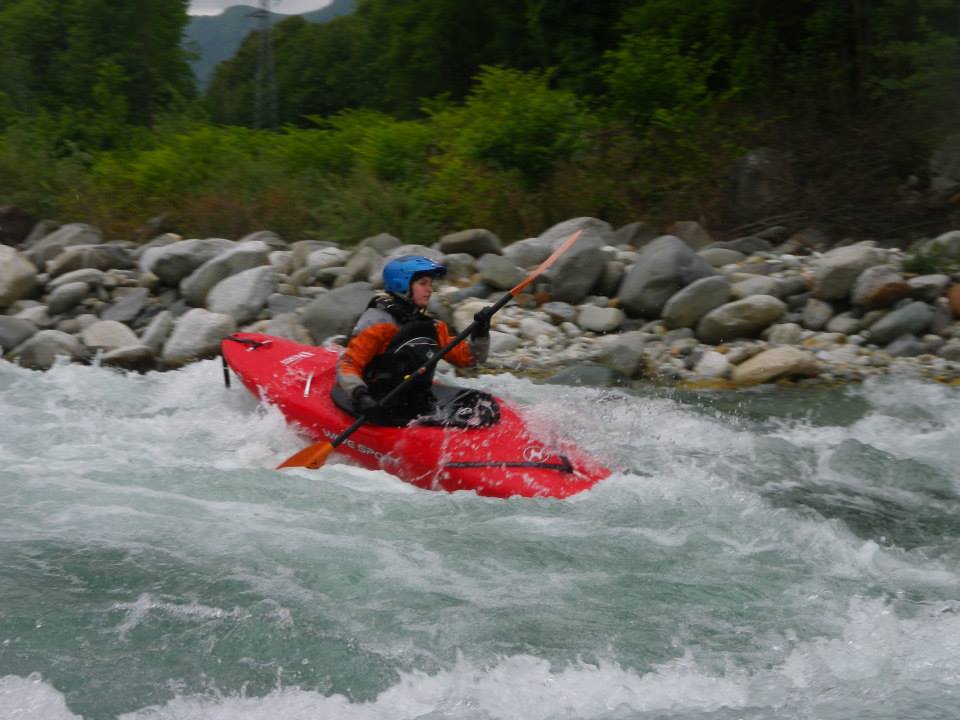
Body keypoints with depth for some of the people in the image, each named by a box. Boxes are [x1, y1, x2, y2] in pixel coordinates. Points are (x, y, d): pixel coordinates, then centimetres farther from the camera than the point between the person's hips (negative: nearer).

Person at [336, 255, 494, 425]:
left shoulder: (432, 327, 16)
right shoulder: (378, 323, -4)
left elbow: (468, 358, 17)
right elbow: (347, 366, -9)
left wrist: (480, 333, 0)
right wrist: (360, 395, -26)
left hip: (420, 408, 6)